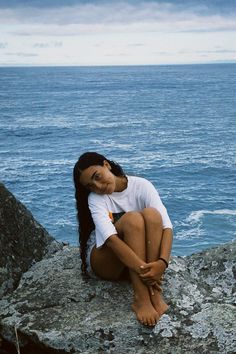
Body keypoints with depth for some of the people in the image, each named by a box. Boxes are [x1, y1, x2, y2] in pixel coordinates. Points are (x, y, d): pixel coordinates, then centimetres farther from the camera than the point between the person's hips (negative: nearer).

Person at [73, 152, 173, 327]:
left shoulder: (142, 186, -9)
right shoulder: (95, 198, -12)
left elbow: (167, 226, -21)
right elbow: (110, 238, -29)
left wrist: (162, 263, -38)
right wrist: (141, 268, -42)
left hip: (140, 254, 2)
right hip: (104, 262, -2)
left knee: (152, 214, -28)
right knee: (132, 219, -32)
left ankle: (155, 293, -33)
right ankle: (141, 299, -38)